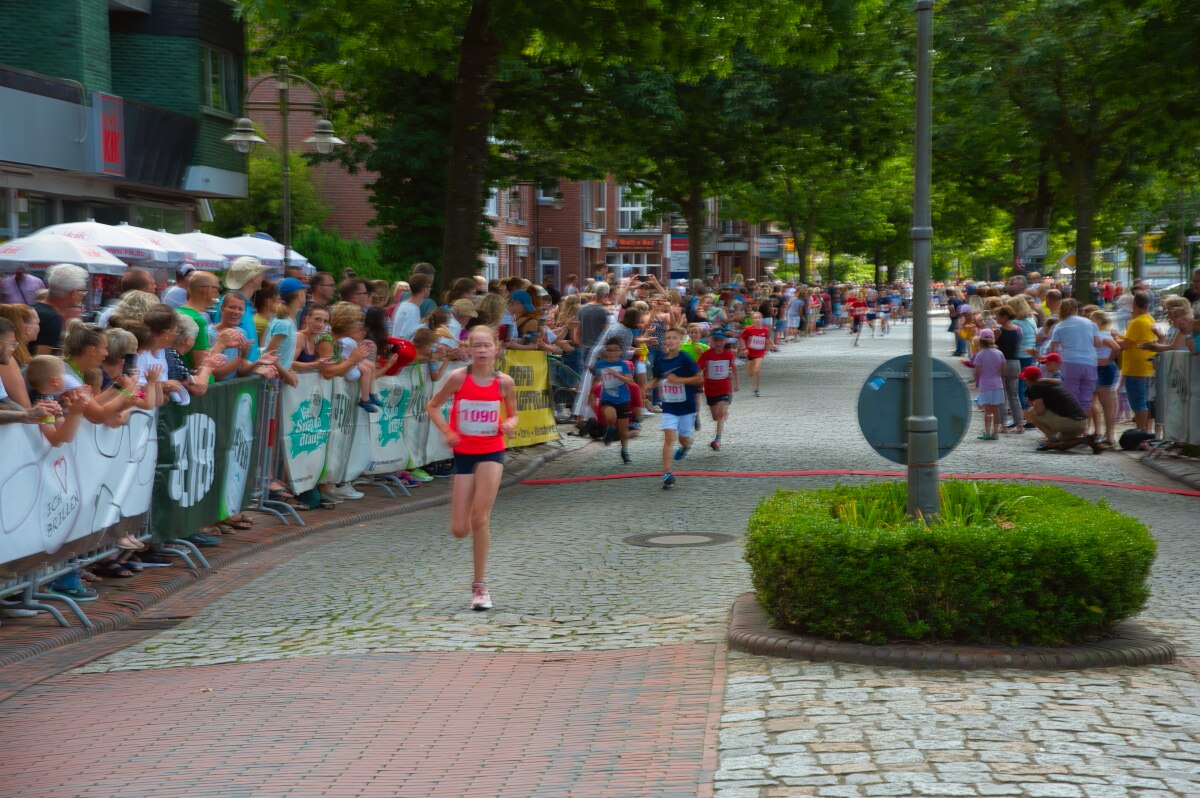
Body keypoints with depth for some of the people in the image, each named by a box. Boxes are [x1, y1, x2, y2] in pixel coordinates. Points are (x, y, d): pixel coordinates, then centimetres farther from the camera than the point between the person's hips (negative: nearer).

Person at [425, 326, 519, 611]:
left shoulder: (504, 382, -5)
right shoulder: (458, 378, -8)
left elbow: (512, 415, 10)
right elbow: (432, 406, 3)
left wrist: (510, 424, -12)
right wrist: (446, 431, -11)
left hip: (492, 451, -1)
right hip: (463, 453, 1)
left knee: (480, 518, -13)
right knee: (459, 530, -1)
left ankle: (480, 585, -2)